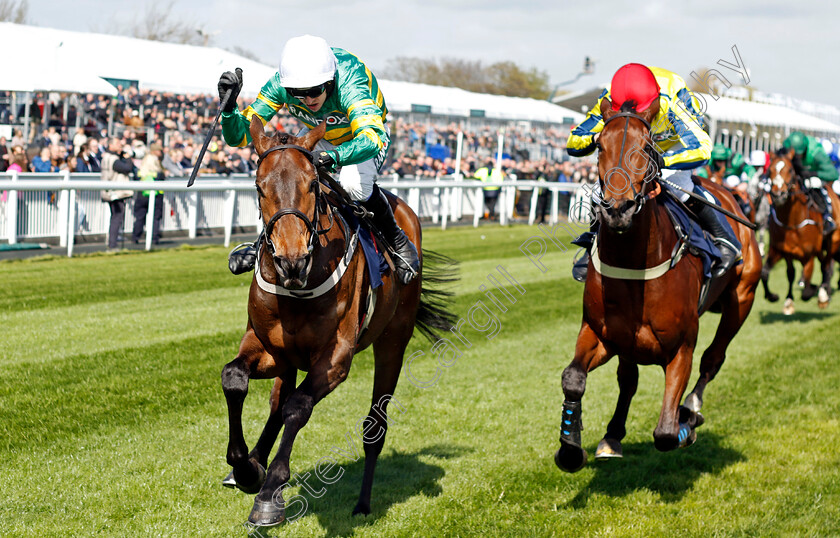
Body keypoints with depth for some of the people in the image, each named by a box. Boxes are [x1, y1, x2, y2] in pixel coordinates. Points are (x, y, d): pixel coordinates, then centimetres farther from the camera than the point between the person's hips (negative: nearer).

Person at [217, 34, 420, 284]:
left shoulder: (348, 87, -42)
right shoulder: (279, 85, -29)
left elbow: (372, 137, -58)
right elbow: (239, 137, -26)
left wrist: (334, 157, -76)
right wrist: (229, 106, -47)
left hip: (365, 133, -4)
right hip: (318, 136, 4)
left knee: (353, 184, -32)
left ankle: (396, 238, -6)